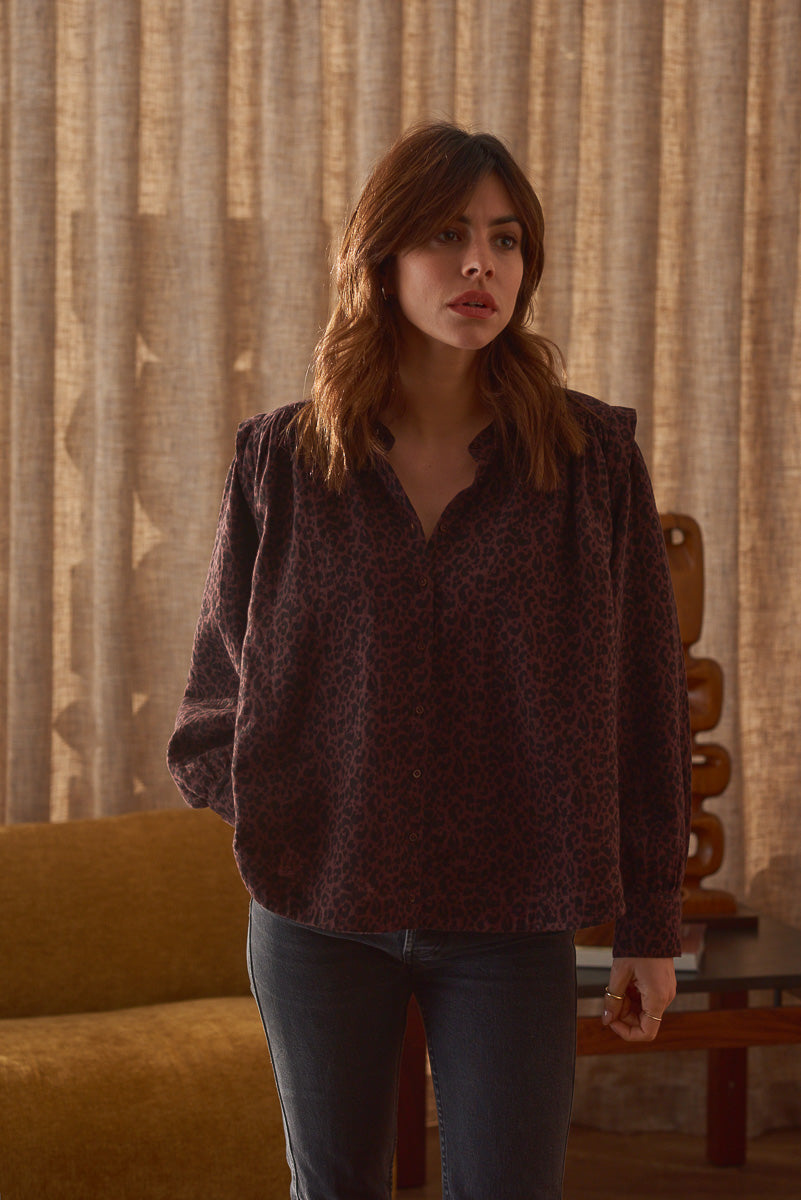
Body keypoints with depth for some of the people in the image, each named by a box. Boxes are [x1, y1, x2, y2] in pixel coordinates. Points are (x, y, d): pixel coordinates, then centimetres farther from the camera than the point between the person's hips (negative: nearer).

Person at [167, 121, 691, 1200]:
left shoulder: (594, 459, -3)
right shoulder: (281, 462, -1)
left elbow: (646, 700, 0)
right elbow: (223, 670, 10)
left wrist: (650, 927, 1)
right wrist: (264, 804, -8)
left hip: (511, 925, -1)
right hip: (318, 913, 1)